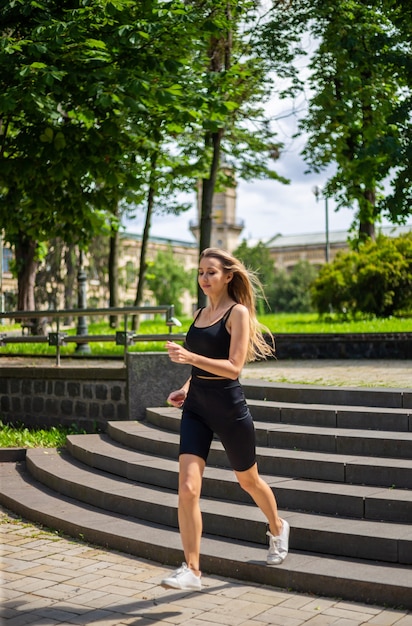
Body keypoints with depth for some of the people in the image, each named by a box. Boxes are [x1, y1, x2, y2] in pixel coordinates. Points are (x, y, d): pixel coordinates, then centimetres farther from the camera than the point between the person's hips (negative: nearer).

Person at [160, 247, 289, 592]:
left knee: (248, 480, 16)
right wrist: (186, 388, 7)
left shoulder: (238, 312, -9)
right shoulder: (200, 314, 11)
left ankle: (277, 528, 45)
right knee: (187, 487, -10)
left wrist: (190, 357, -30)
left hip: (229, 408, -5)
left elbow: (233, 367, -19)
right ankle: (191, 570, -5)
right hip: (196, 408, 5)